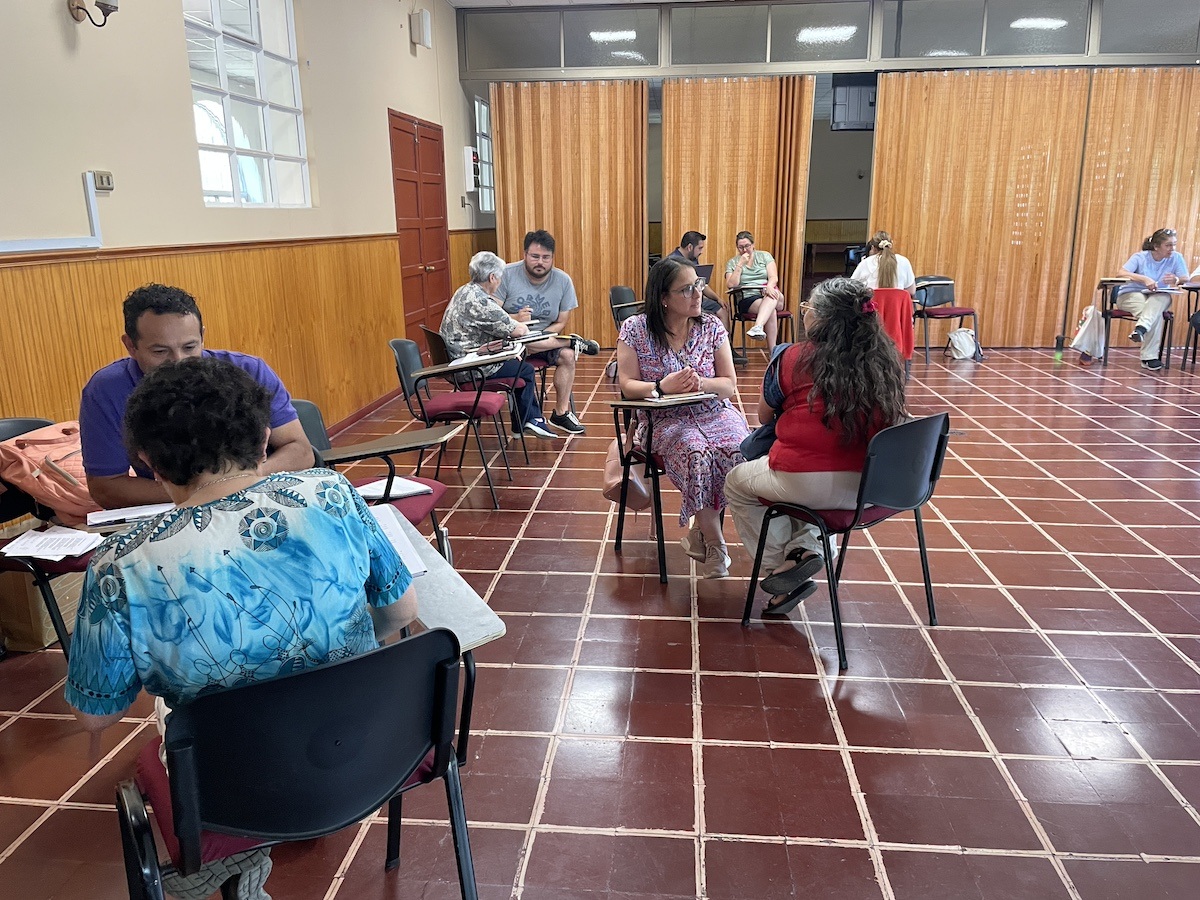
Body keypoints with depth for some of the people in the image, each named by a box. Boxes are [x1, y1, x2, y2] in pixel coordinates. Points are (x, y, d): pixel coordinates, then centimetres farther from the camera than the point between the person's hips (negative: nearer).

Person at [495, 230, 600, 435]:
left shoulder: (563, 281, -1)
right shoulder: (506, 274, -9)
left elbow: (560, 323, 0)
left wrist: (539, 338, -17)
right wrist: (515, 318, -31)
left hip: (545, 338, 3)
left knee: (567, 355, -24)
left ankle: (561, 412, -10)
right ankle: (573, 341, -18)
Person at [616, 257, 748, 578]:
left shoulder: (712, 327, 4)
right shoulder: (635, 330, -2)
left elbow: (729, 384, 3)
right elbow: (627, 386, -2)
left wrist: (701, 383, -19)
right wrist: (662, 387, -22)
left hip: (714, 412, 3)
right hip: (664, 419, -2)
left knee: (739, 450, -29)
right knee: (697, 453, -34)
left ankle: (700, 533, -8)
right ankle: (714, 543, -13)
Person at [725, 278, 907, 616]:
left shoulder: (795, 359, -9)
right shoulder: (885, 362, 2)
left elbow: (764, 415, 4)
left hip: (808, 484, -5)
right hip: (869, 487, 5)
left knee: (736, 483, 23)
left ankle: (781, 565, 17)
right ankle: (806, 544, 15)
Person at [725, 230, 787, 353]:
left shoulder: (764, 256, 13)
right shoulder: (732, 263, 10)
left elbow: (774, 277, 1)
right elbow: (731, 285, -6)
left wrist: (769, 287, -23)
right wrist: (740, 265, -9)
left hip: (768, 296, 2)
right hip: (747, 299, -2)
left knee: (772, 295, -38)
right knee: (770, 308, -35)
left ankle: (758, 327, -59)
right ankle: (772, 352, -45)